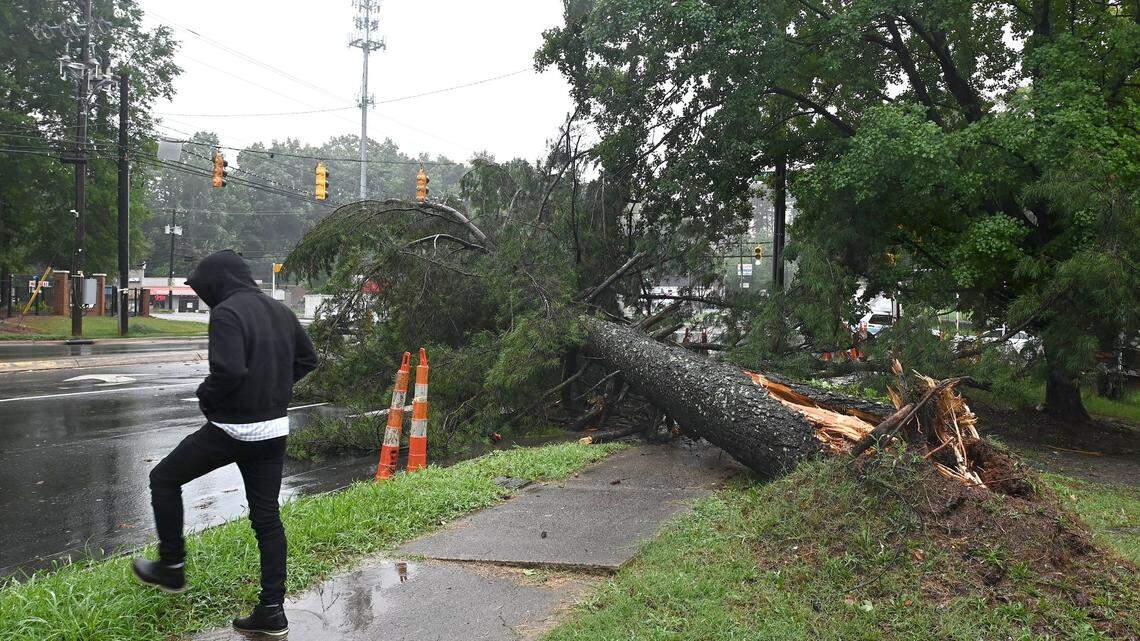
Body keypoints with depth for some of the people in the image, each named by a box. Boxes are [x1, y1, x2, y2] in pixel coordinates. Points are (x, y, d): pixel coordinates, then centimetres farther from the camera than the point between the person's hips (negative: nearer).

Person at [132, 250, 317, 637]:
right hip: (275, 429, 7)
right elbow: (307, 359, 17)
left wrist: (205, 398, -8)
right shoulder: (281, 312, 9)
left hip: (232, 429, -7)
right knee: (267, 518, 11)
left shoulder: (226, 314, -16)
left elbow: (228, 371, -27)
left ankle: (172, 568, 24)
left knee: (163, 478, 17)